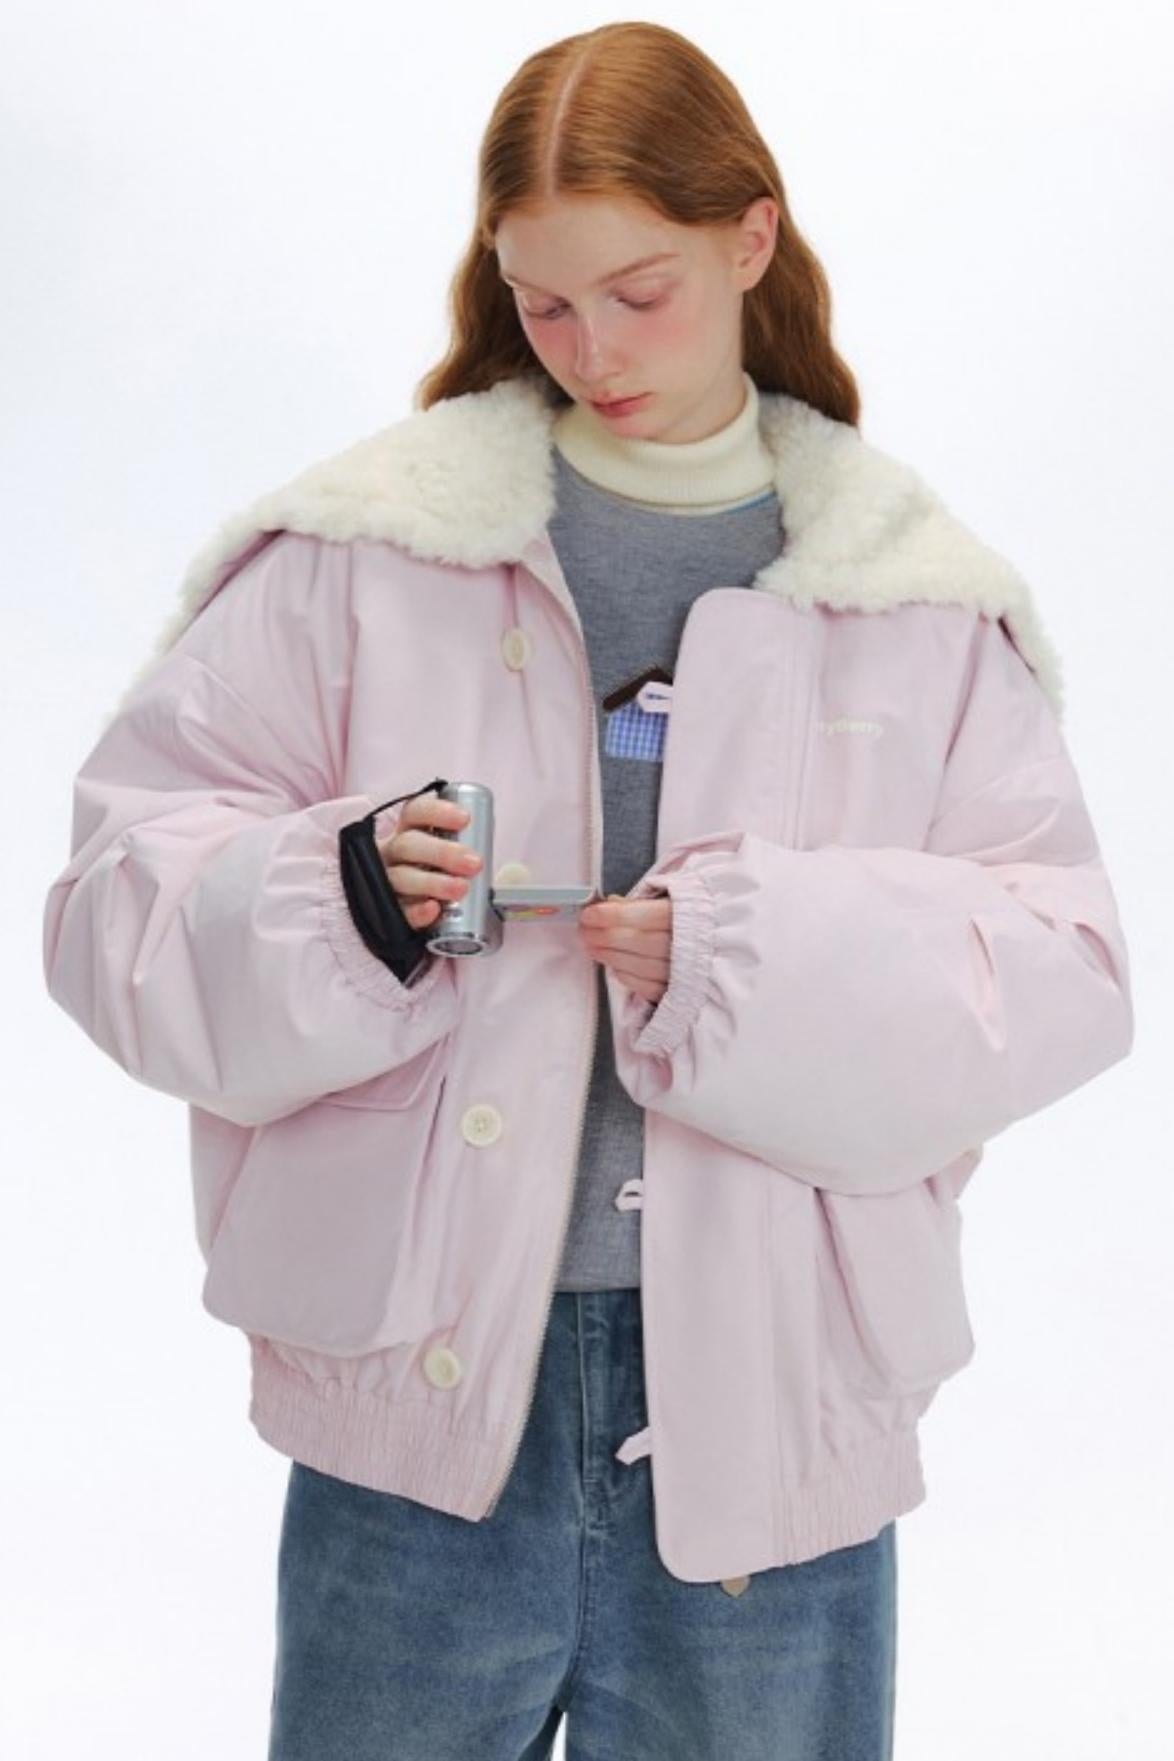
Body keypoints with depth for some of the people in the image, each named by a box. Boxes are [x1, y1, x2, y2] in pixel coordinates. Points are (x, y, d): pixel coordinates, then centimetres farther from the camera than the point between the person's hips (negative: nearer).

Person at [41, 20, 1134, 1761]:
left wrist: (758, 958, -18)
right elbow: (124, 881, -1)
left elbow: (1058, 966, -2)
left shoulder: (923, 601, 1)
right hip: (426, 1365, 0)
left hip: (772, 1391, 1)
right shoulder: (365, 548, -1)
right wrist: (335, 902, -21)